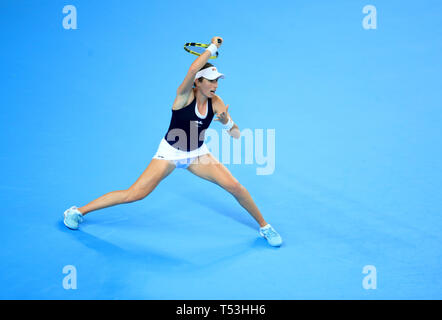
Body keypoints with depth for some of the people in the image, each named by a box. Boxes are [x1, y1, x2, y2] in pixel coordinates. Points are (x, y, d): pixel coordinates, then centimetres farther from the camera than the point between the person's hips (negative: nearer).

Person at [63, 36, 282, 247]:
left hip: (197, 154, 4)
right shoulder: (185, 95, -19)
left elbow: (236, 134, -6)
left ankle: (264, 226, 13)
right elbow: (193, 70, -41)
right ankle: (78, 211, 8)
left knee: (235, 186, -10)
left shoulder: (216, 102, -7)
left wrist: (226, 121, -26)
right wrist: (213, 47, -30)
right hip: (170, 153, -4)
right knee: (133, 195, -12)